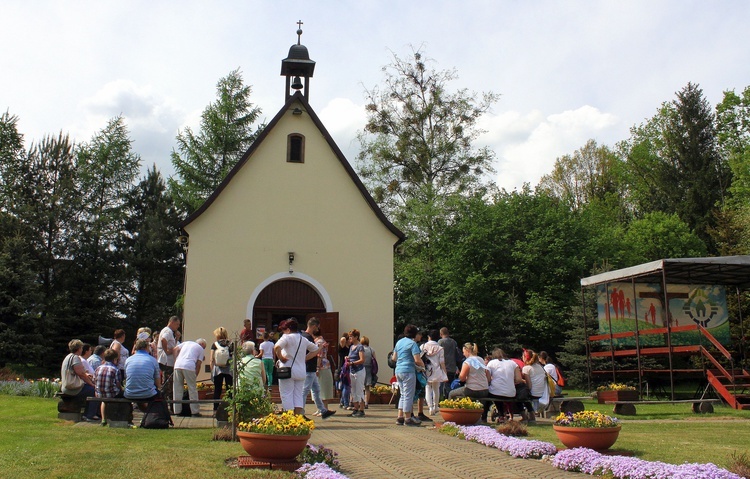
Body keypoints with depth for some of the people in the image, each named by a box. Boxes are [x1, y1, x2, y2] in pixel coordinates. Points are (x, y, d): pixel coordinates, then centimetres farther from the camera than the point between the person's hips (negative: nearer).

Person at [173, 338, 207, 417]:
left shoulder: (186, 342, 29)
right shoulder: (201, 349, 18)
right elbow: (198, 364, 10)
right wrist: (195, 376, 14)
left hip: (177, 365, 4)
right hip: (189, 367, -4)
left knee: (177, 389, 11)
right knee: (192, 389, 5)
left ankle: (177, 411, 13)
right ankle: (195, 411, 6)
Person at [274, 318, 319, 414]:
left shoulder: (287, 337, -7)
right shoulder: (303, 339, 14)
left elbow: (276, 347, -25)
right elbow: (315, 350, 25)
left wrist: (280, 357, -10)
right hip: (301, 372, 6)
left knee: (286, 395, -1)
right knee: (298, 395, 11)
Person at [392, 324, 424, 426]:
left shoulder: (399, 342, 13)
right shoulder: (412, 343, -10)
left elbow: (394, 358, 19)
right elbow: (417, 360, -17)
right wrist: (423, 365, 1)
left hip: (398, 370, 8)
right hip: (408, 371, -8)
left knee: (403, 394, 16)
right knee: (408, 395, -1)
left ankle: (400, 417, 16)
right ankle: (407, 419, 3)